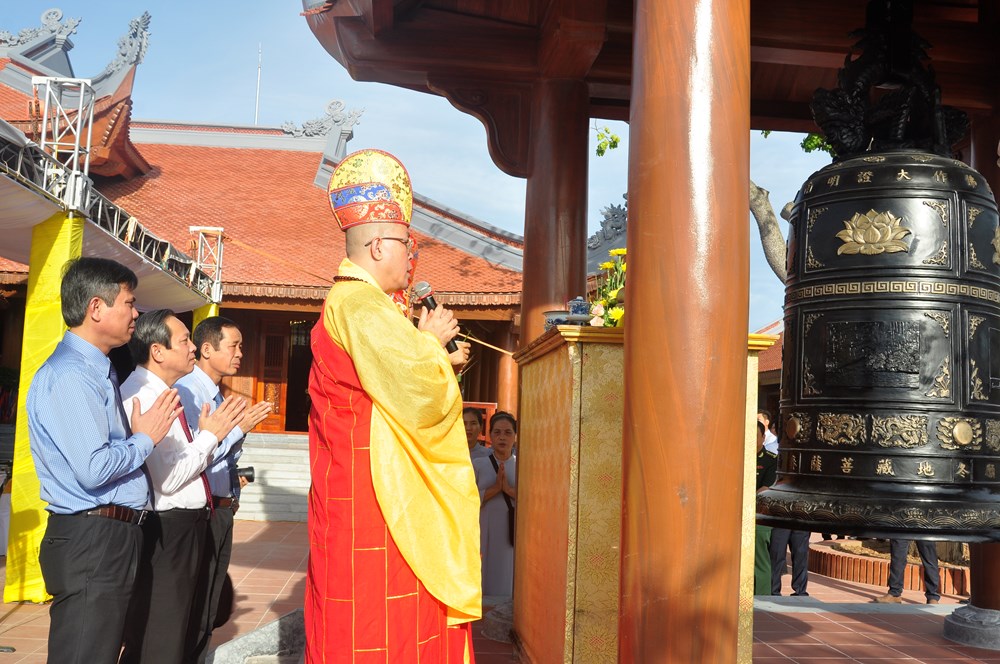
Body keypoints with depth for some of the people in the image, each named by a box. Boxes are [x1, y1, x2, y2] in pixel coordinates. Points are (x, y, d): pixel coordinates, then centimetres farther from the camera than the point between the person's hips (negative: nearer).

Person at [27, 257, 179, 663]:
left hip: (112, 538, 10)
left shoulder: (97, 370, 15)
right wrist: (146, 438, -11)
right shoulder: (69, 375, -18)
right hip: (90, 542, -10)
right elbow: (93, 469, -25)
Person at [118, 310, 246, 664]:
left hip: (185, 524, 10)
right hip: (164, 529, -10)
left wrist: (225, 429, 6)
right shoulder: (141, 397, -20)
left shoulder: (163, 392, 11)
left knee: (176, 626, 20)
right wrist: (209, 435, -14)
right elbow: (167, 478, -24)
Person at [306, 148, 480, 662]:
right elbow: (417, 390, -26)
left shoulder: (357, 302, 19)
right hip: (373, 502, -11)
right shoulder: (359, 303, -16)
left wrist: (438, 360, 13)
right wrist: (433, 339, -7)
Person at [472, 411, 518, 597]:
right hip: (486, 538, 0)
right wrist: (495, 488, -14)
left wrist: (510, 490, -17)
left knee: (511, 586, 1)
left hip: (515, 536, 0)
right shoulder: (477, 466, 5)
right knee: (486, 587, 0)